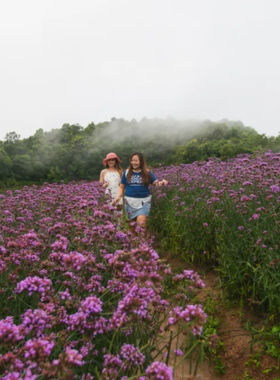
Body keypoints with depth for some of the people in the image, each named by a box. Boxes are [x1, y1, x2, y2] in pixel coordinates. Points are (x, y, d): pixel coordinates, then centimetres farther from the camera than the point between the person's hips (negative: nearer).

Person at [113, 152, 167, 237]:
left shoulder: (147, 173, 4)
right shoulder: (126, 172, 6)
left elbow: (156, 183, 2)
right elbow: (121, 187, 11)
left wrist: (162, 182, -21)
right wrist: (118, 197, -5)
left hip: (144, 201, -2)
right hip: (130, 201, 2)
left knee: (141, 222, -20)